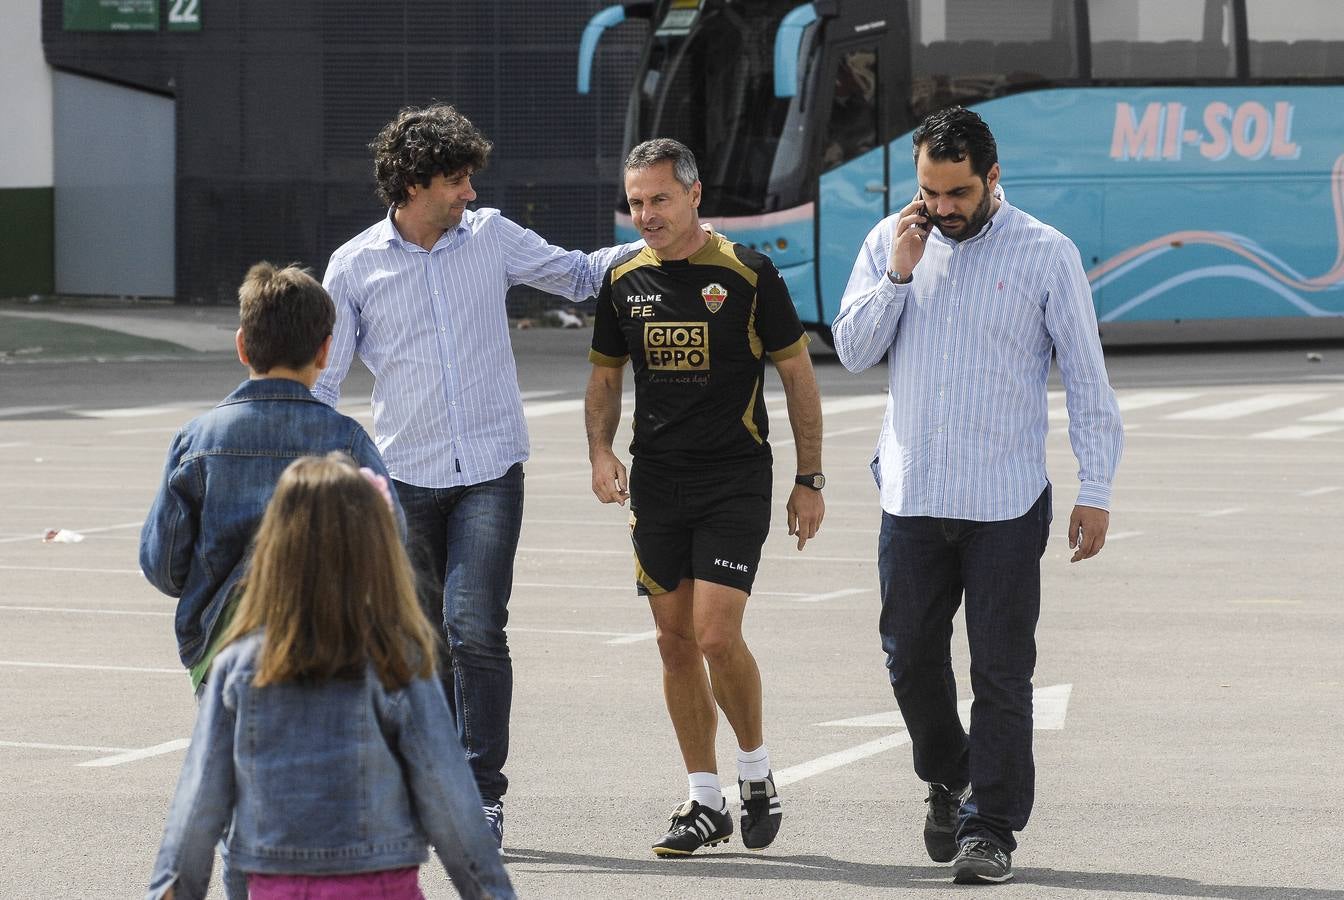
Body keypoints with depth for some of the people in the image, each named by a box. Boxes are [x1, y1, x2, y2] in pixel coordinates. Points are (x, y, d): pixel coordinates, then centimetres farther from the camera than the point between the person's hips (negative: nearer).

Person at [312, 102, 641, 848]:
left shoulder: (491, 237, 4)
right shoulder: (355, 267, 1)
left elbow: (576, 275, 19)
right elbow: (323, 381, 7)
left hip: (490, 471, -1)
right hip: (405, 478, 1)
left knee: (475, 629, -14)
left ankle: (482, 793, -9)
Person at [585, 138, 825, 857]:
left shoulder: (748, 274, -8)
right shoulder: (624, 280, 5)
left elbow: (797, 373, -1)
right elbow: (605, 376, 17)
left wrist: (810, 480, -1)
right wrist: (600, 453, -1)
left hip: (735, 481, -5)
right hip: (656, 481, 5)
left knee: (715, 635, -14)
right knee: (676, 641, 5)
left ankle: (756, 768, 9)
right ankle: (705, 802, 14)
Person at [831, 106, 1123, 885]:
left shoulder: (1046, 255, -3)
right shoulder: (891, 242, 7)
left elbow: (1088, 379, -1)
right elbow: (853, 350, 3)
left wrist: (1096, 491, -5)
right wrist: (899, 275, -10)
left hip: (1006, 502, -3)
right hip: (912, 494, 3)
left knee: (1002, 671, -3)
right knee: (912, 657, 8)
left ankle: (991, 827, 1)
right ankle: (948, 780, 32)